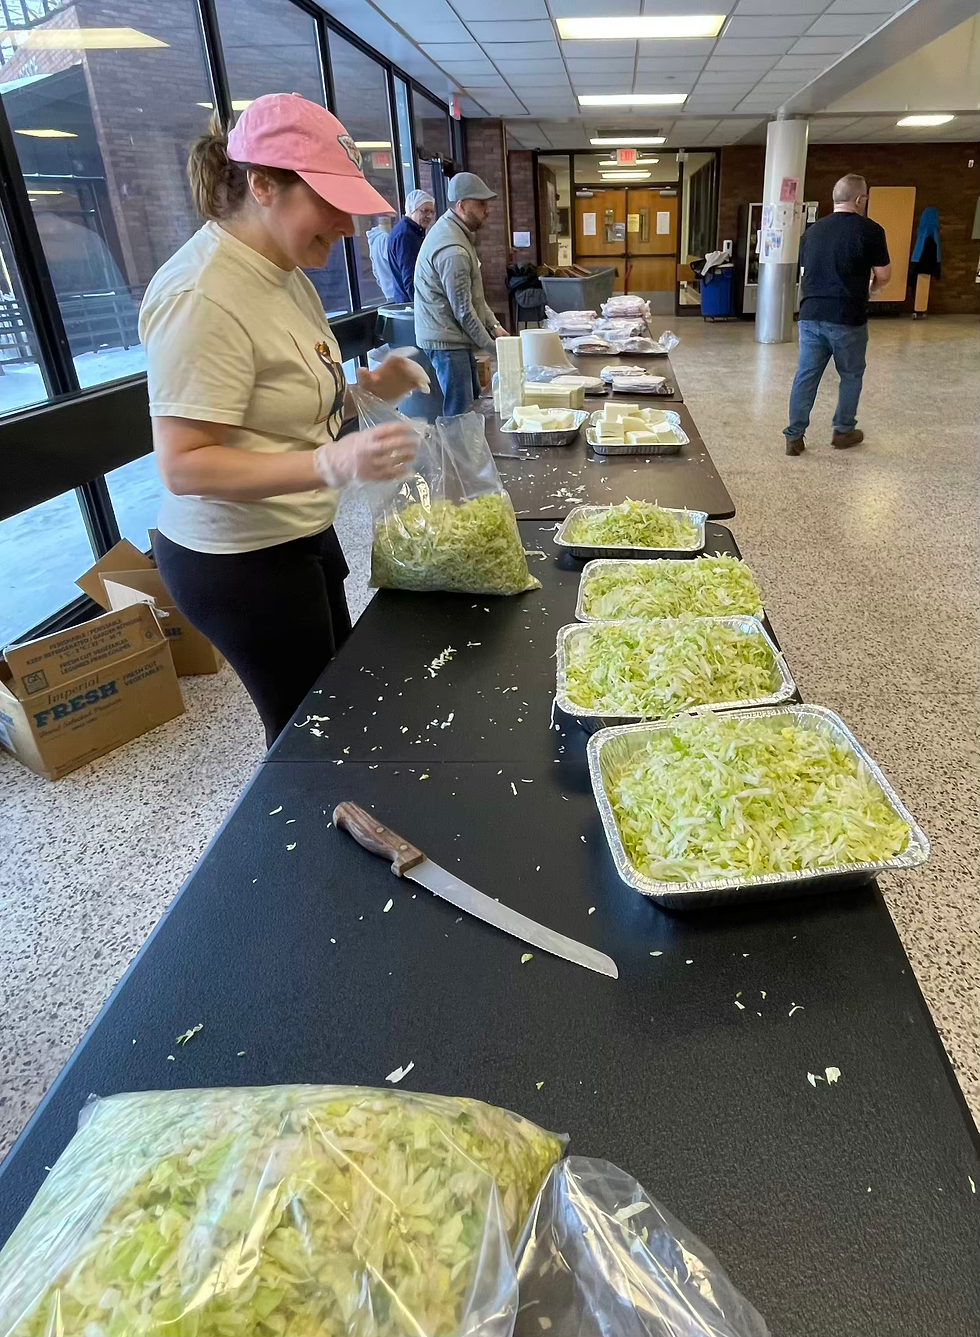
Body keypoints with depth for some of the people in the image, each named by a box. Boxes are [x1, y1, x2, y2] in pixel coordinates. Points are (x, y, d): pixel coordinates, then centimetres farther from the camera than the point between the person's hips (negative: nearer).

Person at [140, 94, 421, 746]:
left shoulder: (283, 267, 6)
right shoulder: (203, 296, -23)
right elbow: (183, 465, -27)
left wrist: (366, 385, 0)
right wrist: (334, 463, -37)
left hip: (300, 536, 10)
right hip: (240, 562, -10)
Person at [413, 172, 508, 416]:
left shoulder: (451, 229, 11)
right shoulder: (453, 251, -23)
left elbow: (473, 294, 16)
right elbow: (463, 310, -21)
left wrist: (494, 325, 9)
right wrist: (491, 345, -11)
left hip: (452, 336, 11)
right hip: (447, 341, -11)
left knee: (472, 400, 16)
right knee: (459, 414, -8)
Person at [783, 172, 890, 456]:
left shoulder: (813, 230, 10)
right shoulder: (870, 230, -6)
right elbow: (884, 275, -2)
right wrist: (869, 288, 19)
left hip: (811, 315, 4)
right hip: (847, 318, -4)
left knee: (806, 376, 6)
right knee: (851, 375, 13)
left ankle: (794, 436, 4)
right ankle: (843, 431, 22)